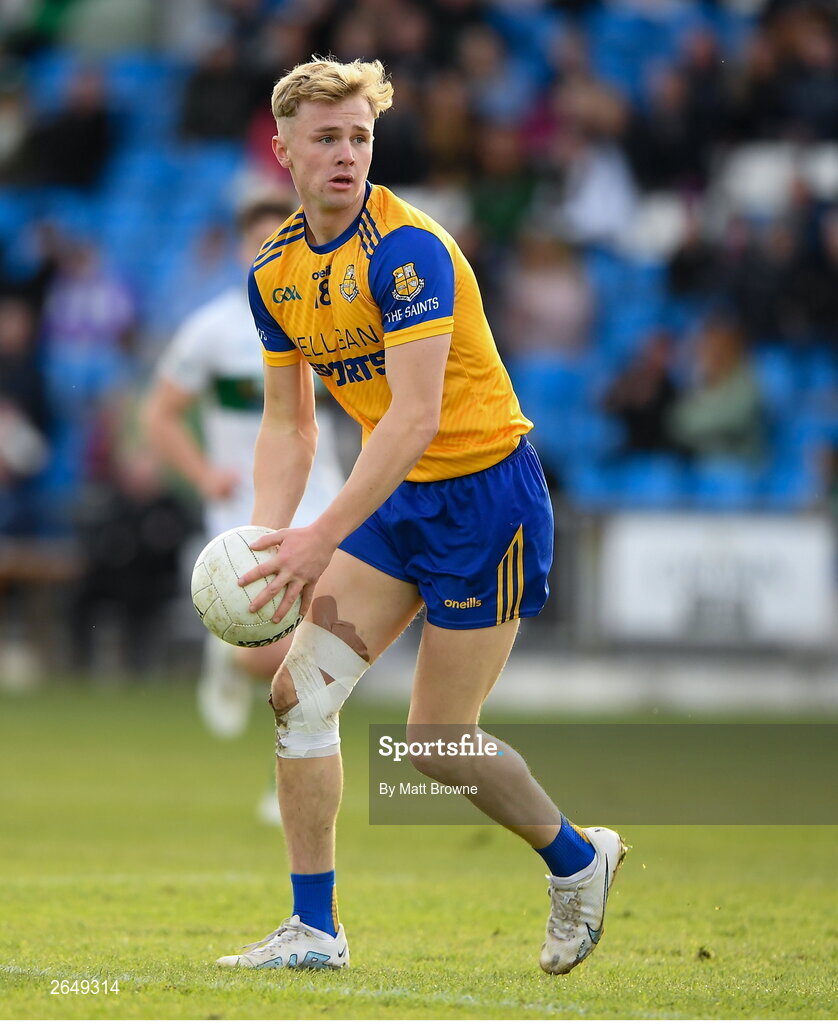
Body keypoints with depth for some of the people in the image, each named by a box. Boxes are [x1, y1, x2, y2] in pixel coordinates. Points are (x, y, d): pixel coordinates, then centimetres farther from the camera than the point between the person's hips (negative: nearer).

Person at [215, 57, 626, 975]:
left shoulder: (407, 249, -22)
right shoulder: (275, 272, 3)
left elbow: (416, 416, -28)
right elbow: (288, 424, 10)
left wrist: (322, 538, -31)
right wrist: (265, 543, -5)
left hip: (484, 494, -7)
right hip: (395, 498, 7)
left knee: (437, 743, -2)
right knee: (300, 690, -5)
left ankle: (579, 860, 24)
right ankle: (313, 929, 4)